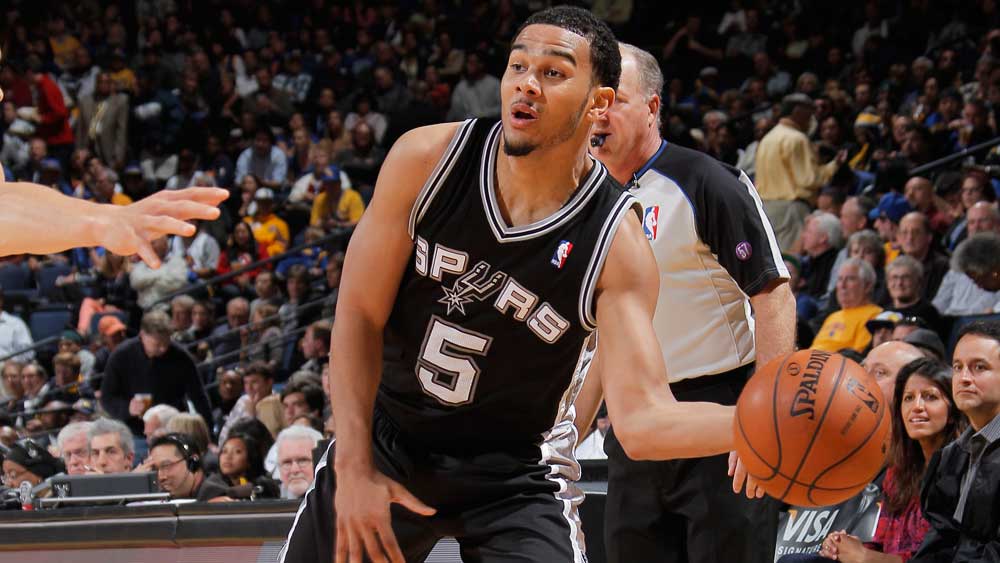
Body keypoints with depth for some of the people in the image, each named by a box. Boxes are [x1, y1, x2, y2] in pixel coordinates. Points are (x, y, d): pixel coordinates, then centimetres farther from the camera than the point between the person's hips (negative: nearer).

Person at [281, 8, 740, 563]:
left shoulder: (615, 240, -20)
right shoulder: (427, 159, -15)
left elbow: (641, 419, -24)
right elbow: (360, 314, -8)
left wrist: (753, 422, -43)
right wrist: (355, 468, -13)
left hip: (514, 474, -2)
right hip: (385, 439, 2)